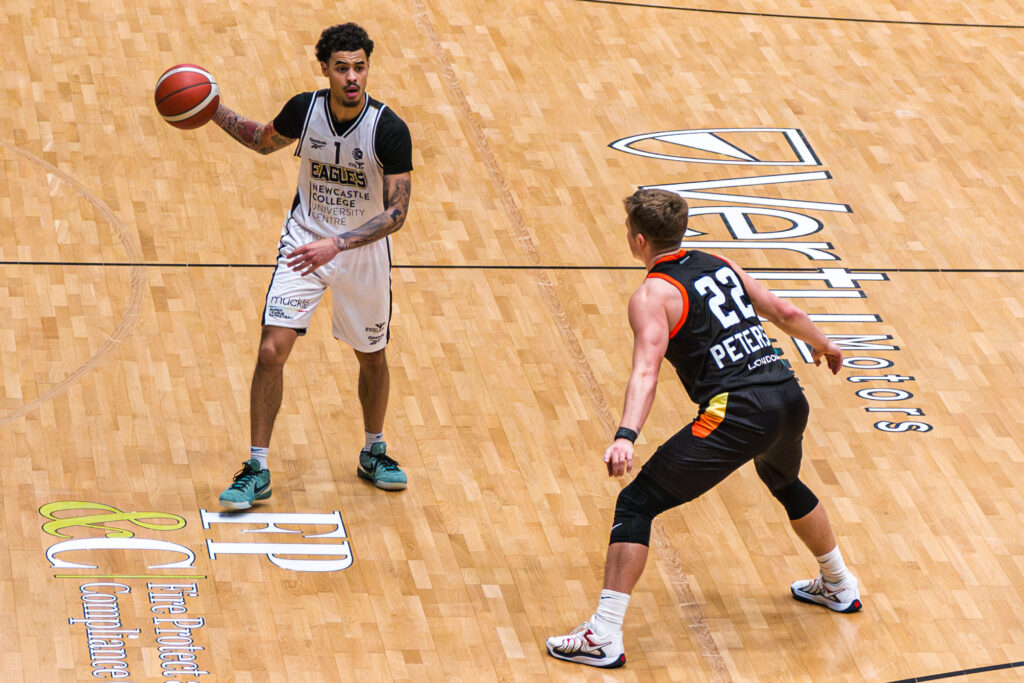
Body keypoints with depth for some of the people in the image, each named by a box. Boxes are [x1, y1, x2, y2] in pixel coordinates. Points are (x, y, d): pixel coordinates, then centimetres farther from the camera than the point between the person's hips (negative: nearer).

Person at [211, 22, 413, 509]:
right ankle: (257, 469, -1)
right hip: (304, 242, 1)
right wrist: (215, 113, -4)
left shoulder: (389, 130, -22)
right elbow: (265, 141, 11)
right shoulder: (305, 109, -12)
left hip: (363, 253, -1)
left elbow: (397, 211, -24)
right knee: (271, 351, -11)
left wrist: (337, 244, -34)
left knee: (372, 358, 16)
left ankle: (373, 452, 41)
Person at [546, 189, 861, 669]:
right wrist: (822, 345, 43)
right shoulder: (721, 265, 17)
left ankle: (604, 638, -10)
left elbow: (646, 372, -18)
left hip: (738, 413, -7)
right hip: (789, 397, 7)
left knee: (636, 503, -2)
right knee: (784, 482, 39)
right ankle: (838, 586, 55)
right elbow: (785, 313, 24)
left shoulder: (652, 296, -2)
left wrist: (625, 437, -30)